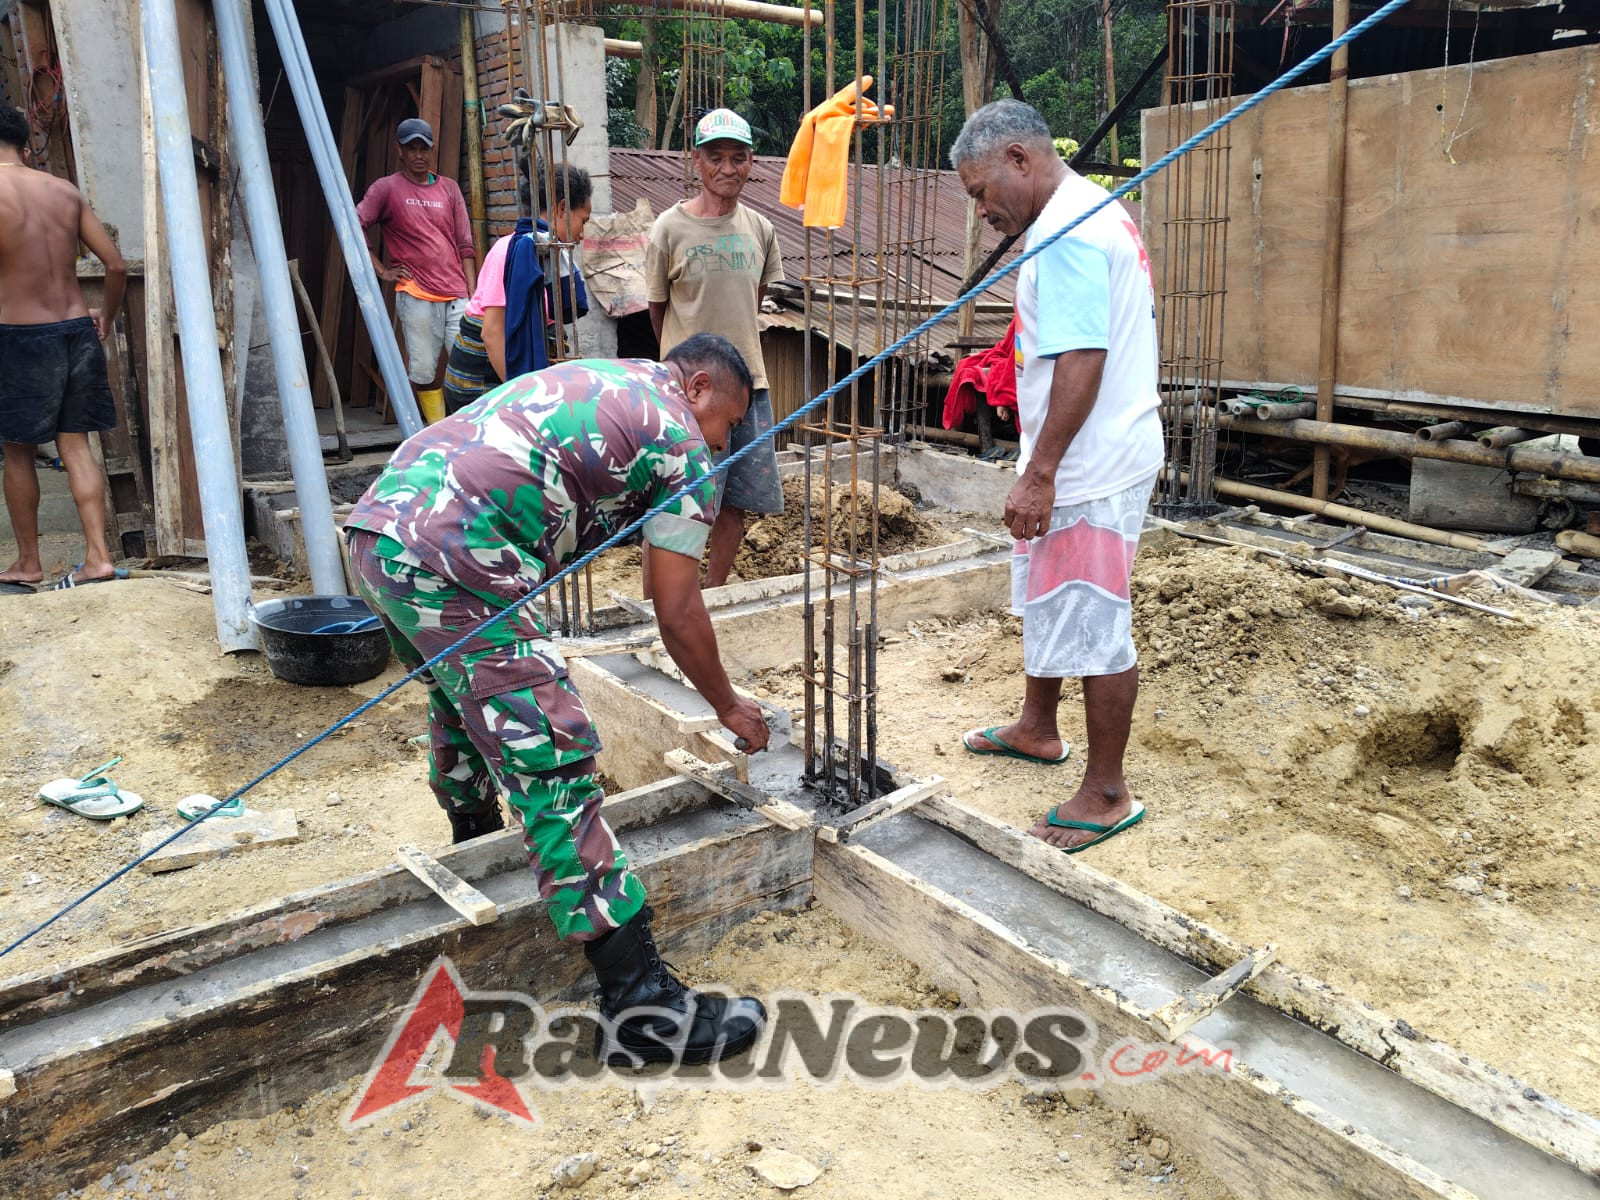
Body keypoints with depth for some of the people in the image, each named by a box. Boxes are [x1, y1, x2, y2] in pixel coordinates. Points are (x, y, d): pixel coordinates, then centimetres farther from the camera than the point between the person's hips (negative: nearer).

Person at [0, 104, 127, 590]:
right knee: (75, 445, 8)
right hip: (78, 330, 4)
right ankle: (98, 555, 1)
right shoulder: (66, 191, 6)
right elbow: (117, 265, 6)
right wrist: (105, 318, 20)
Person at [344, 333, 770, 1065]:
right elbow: (677, 615, 4)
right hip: (448, 560, -10)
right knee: (553, 766, -9)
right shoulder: (683, 446, 5)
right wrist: (728, 707, 18)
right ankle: (639, 1005, -5)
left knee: (463, 696, 32)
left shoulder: (596, 379, 28)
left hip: (377, 521, 10)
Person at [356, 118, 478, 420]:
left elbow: (465, 246, 13)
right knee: (423, 372, 0)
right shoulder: (386, 188, 5)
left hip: (457, 294, 3)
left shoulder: (449, 188, 15)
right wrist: (382, 271, -3)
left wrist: (473, 294, 5)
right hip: (416, 296, -3)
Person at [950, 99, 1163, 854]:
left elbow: (1082, 361, -27)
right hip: (1081, 459, 11)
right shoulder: (1090, 209, 15)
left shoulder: (1066, 232, -19)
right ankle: (1037, 728, 42)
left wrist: (1038, 473, -25)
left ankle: (1106, 795, 11)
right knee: (1044, 599, 24)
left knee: (1093, 627, -2)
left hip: (1090, 470, -11)